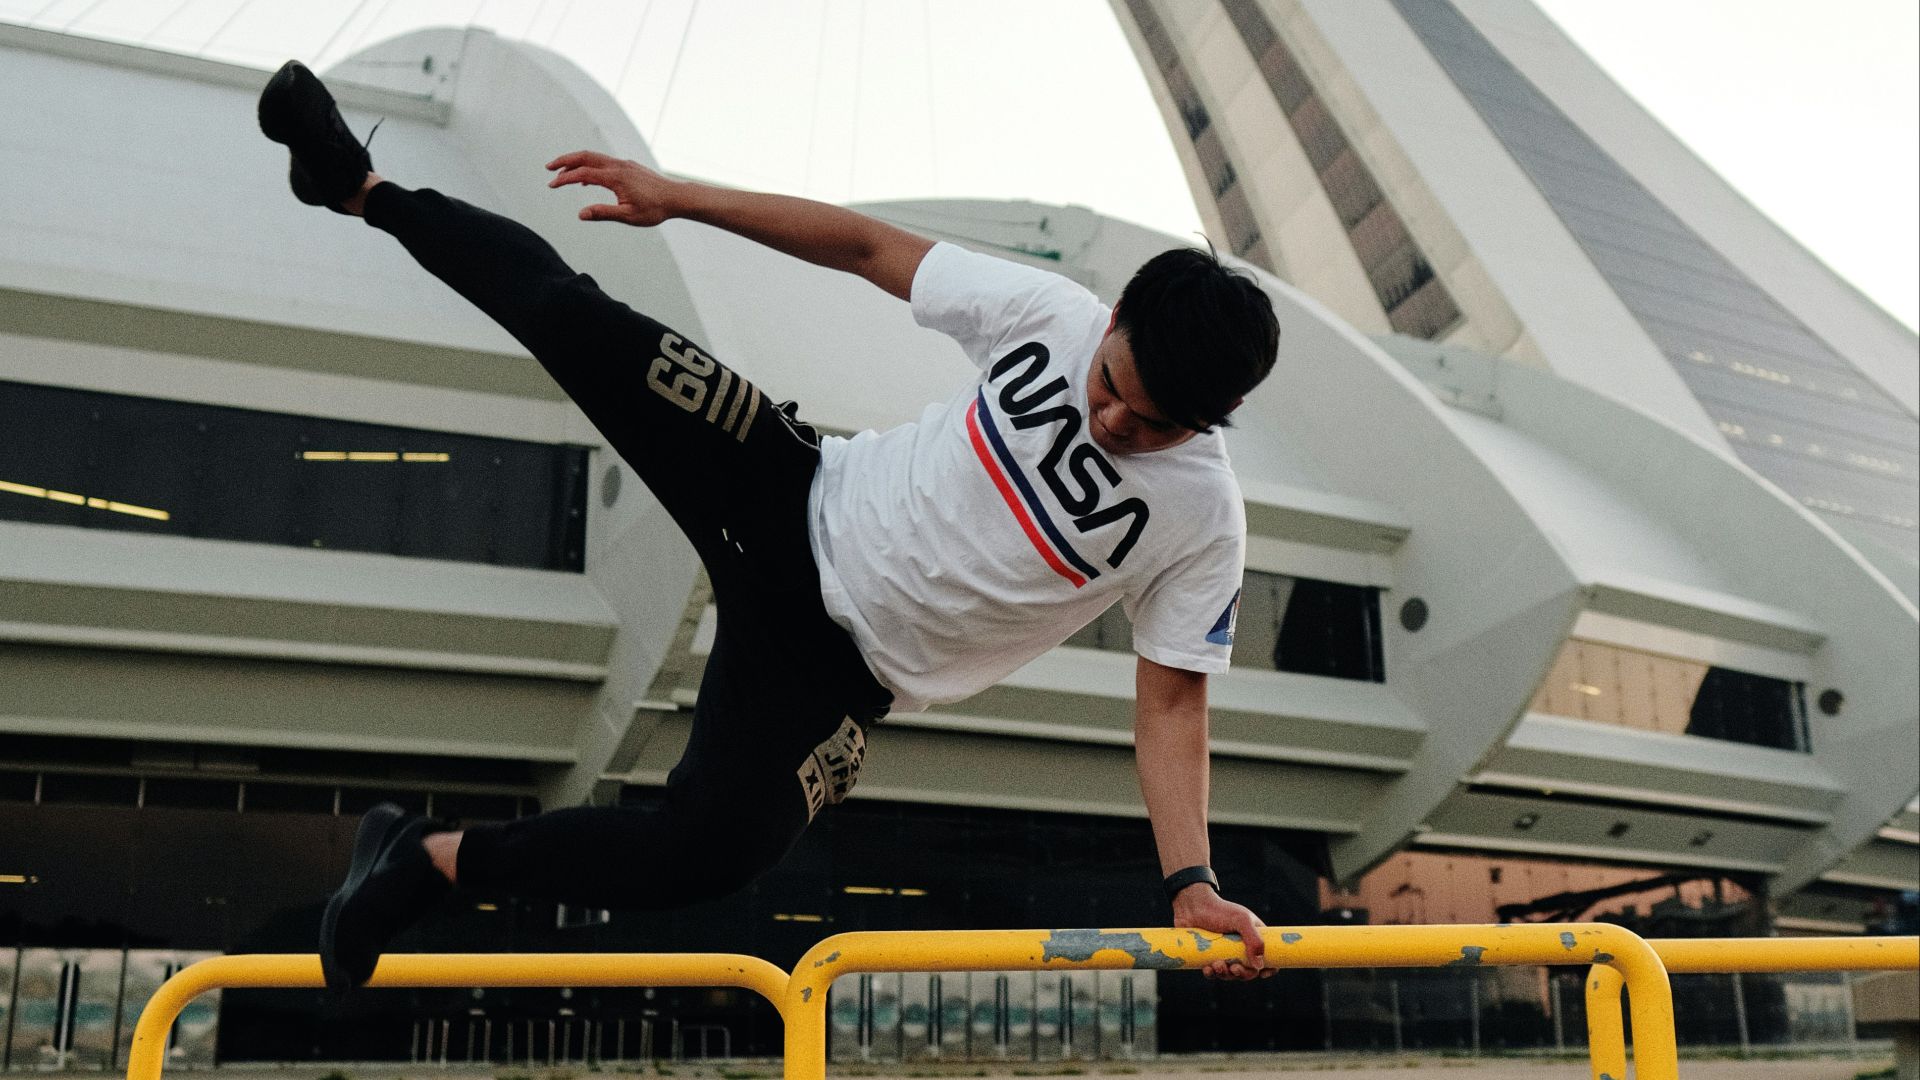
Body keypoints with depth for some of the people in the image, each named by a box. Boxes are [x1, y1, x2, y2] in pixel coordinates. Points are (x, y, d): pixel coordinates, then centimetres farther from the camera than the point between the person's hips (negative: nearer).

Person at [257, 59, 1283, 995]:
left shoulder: (1202, 522, -15)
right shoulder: (1054, 315, -11)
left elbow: (1171, 699, -10)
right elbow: (871, 246, -2)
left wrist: (1190, 882, -22)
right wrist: (680, 196, -2)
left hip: (834, 659, -1)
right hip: (801, 502, 2)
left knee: (713, 851, -24)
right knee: (569, 312, -12)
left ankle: (432, 859, 0)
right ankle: (364, 187, 14)